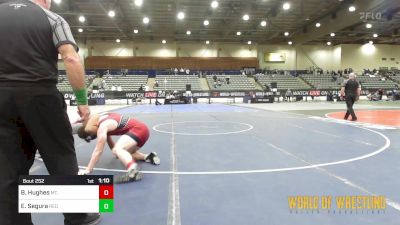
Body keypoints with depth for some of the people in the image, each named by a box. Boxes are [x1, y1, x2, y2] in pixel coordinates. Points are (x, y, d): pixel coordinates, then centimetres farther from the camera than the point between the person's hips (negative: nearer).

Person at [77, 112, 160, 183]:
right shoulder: (101, 119, 13)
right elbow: (108, 137, 29)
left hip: (138, 129, -10)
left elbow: (98, 151, -17)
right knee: (122, 152, 23)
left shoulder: (102, 127, -16)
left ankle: (133, 171, -55)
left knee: (117, 149, -31)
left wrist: (88, 170, -14)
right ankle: (148, 157, 15)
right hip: (141, 129, 10)